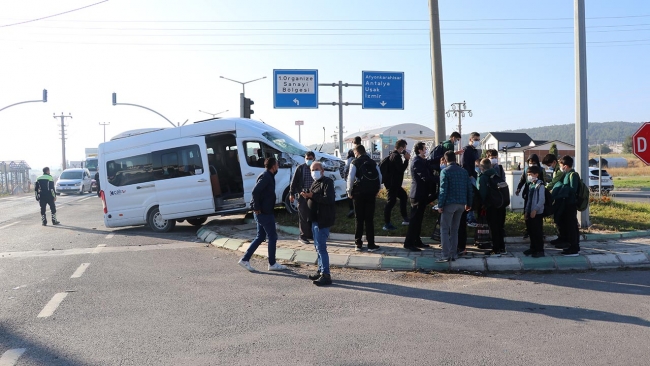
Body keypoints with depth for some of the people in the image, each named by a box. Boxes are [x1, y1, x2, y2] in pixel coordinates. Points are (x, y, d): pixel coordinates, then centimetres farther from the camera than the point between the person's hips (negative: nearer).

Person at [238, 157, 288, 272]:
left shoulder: (268, 176, 13)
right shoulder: (266, 177, -18)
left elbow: (257, 191, 22)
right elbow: (255, 191, -28)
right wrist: (257, 207, -22)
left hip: (262, 212, 10)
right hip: (264, 212, -10)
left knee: (260, 237, 15)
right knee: (272, 237, 2)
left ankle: (245, 259, 17)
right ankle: (272, 264, 13)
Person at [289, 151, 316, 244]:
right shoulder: (300, 168, -2)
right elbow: (294, 181, -2)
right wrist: (292, 193, -7)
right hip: (303, 195, -4)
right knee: (303, 216, -3)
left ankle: (310, 234, 21)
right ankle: (303, 235, 3)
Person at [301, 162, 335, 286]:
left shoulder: (327, 182, -11)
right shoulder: (315, 183, 18)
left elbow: (329, 199, -24)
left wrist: (312, 196, -26)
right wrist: (307, 196, 1)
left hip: (323, 220, -10)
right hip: (315, 219, 10)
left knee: (321, 247, -11)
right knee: (318, 247, 16)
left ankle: (326, 275, -9)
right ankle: (321, 271, 26)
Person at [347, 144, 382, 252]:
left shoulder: (355, 162, -3)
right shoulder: (373, 163, 8)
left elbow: (351, 178, -13)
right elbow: (379, 177, 5)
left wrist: (349, 191, -3)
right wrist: (376, 190, 13)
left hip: (359, 193, -2)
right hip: (371, 193, 2)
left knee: (359, 219, 7)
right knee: (369, 219, 5)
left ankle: (358, 244, 10)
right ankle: (371, 244, 4)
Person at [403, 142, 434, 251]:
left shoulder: (422, 161, 15)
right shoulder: (417, 162, -16)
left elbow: (427, 175, 15)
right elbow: (425, 177, -22)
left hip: (422, 194, 10)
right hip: (418, 194, -10)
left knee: (418, 219, 14)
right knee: (415, 219, -6)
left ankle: (417, 241, 23)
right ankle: (409, 243, -2)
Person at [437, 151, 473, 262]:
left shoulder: (445, 172, -8)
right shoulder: (464, 171, 9)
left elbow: (443, 190, -14)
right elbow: (470, 189, 9)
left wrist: (440, 205, -11)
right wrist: (469, 204, 17)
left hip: (449, 203, -6)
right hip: (461, 204, 6)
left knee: (444, 229, 0)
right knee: (455, 230, 14)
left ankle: (446, 255, -7)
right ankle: (453, 254, 16)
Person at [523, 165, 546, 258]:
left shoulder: (540, 185, -13)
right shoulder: (530, 185, 12)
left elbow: (541, 200, -18)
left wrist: (535, 210, -20)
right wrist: (526, 210, 12)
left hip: (537, 213, -8)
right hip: (529, 212, 8)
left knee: (538, 232, -1)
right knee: (531, 230, 14)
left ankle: (540, 250, 6)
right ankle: (533, 248, 26)